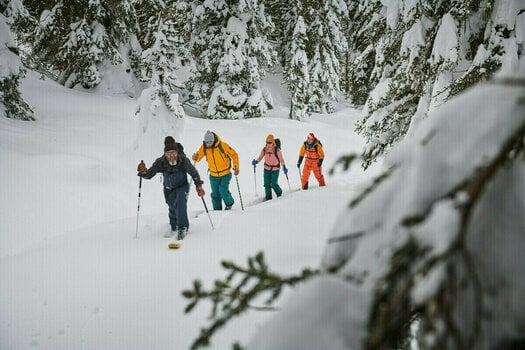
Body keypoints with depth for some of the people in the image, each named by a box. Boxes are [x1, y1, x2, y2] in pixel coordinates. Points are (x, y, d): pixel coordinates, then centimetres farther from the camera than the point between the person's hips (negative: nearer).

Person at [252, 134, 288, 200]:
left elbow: (281, 159, -8)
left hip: (275, 169, -4)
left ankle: (279, 193, 28)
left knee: (274, 184, -2)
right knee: (267, 184, 3)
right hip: (266, 169, 4)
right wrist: (256, 161, -13)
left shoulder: (277, 150, -14)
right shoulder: (264, 149, -3)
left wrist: (284, 167, -13)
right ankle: (268, 198, 16)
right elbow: (260, 157, 6)